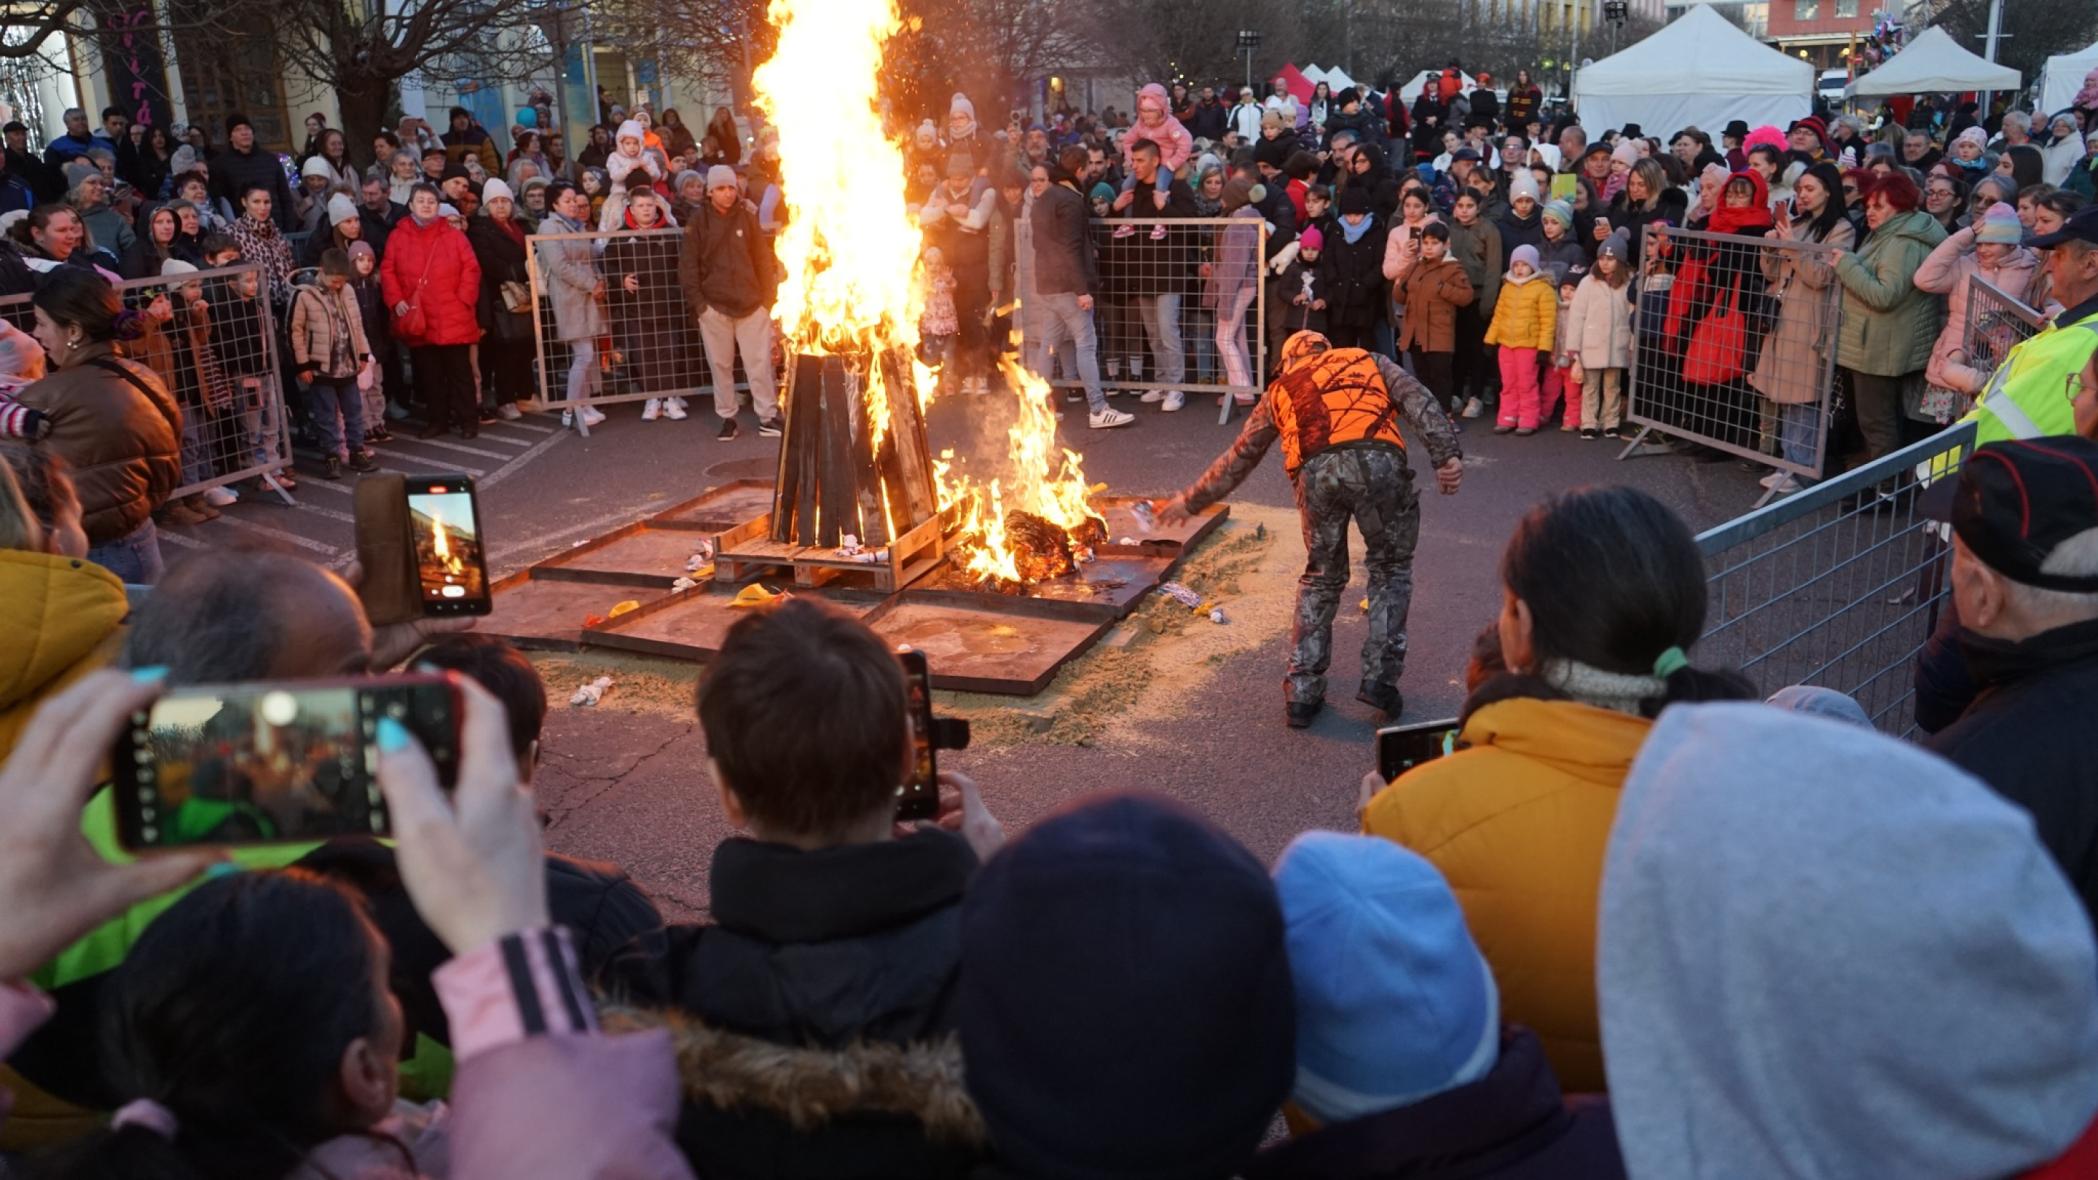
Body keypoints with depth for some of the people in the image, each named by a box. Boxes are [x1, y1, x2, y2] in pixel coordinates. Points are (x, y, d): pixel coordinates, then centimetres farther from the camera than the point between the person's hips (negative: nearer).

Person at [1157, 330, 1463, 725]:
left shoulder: (1281, 390, 34)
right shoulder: (1369, 361, 32)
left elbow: (1237, 458, 40)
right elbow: (1419, 401, 13)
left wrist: (1190, 501, 51)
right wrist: (1446, 453, 2)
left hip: (1316, 472, 1)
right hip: (1378, 461, -1)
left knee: (1322, 578, 20)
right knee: (1391, 567, 21)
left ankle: (1302, 693, 19)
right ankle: (1379, 678, 14)